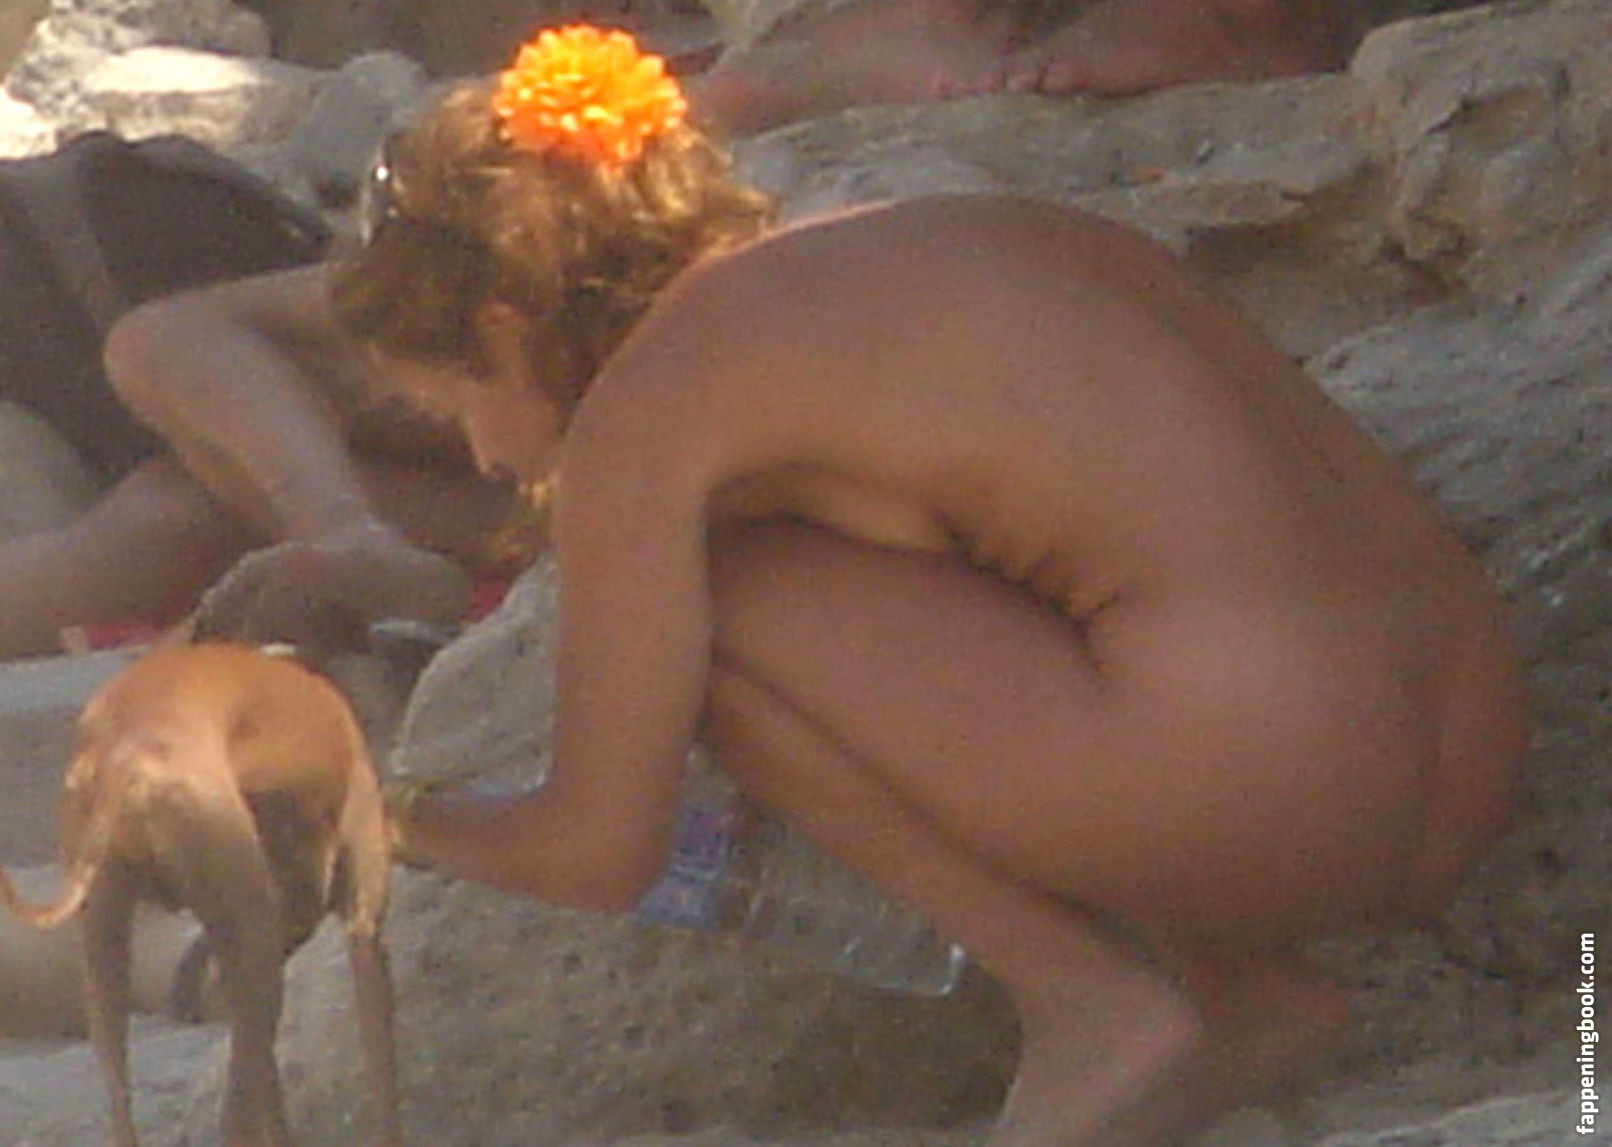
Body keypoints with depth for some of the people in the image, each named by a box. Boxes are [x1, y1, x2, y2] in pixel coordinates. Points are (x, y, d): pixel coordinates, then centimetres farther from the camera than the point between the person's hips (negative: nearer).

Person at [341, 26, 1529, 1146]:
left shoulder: (650, 403, 0)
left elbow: (603, 853, 3)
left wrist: (416, 820, 25)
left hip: (1257, 796, -9)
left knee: (700, 596, 3)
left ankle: (1096, 1005, 1)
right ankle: (1244, 991, 13)